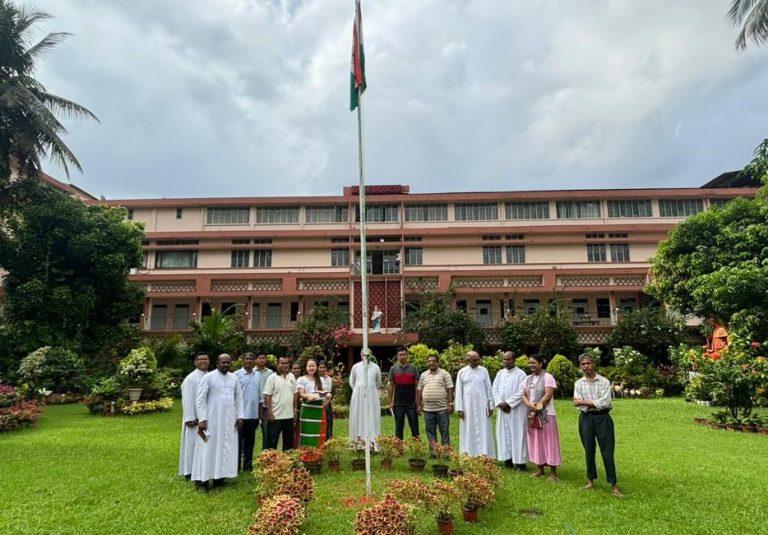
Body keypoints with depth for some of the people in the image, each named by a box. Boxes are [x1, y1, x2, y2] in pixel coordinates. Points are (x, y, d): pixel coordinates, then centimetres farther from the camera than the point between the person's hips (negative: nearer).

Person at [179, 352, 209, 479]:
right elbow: (187, 400, -12)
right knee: (192, 444, 4)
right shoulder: (190, 378, -8)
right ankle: (190, 471, 14)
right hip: (196, 418, -5)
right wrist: (190, 418, -16)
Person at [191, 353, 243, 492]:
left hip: (229, 419, 5)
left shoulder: (234, 378, 6)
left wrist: (239, 416, 4)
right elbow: (200, 399, -8)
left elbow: (239, 398, 11)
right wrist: (202, 419, -13)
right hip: (212, 419, -4)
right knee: (209, 448, -1)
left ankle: (219, 477, 17)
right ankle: (202, 480, 7)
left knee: (226, 448, 7)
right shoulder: (208, 377, -7)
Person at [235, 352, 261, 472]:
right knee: (238, 440, 5)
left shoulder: (258, 375, 8)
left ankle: (248, 464, 22)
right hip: (240, 413, -4)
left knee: (250, 440, 12)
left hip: (254, 414, 4)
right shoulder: (237, 374, -7)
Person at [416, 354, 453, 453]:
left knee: (444, 431, 2)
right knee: (430, 431, 9)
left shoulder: (444, 374, 1)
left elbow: (450, 389, -4)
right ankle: (433, 451, 19)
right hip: (428, 409, 4)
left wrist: (450, 404, -10)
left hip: (442, 409, -4)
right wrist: (419, 405, 9)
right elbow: (419, 390, 14)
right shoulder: (423, 375, 12)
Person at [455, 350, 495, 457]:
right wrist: (459, 408, -4)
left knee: (483, 431, 0)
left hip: (481, 406, 0)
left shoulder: (484, 371, 2)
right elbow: (459, 391, 1)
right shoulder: (462, 372, 0)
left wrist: (491, 405, 1)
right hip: (467, 406, 0)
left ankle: (483, 455, 4)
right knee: (468, 431, 4)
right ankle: (468, 456, 11)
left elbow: (489, 389, 5)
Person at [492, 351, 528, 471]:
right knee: (504, 434, 7)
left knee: (517, 434, -2)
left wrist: (508, 403, -15)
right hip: (502, 409, 5)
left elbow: (521, 392, -13)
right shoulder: (500, 373, 10)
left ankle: (520, 462, 5)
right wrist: (500, 403, -7)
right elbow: (495, 389, 8)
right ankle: (508, 459, 15)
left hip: (516, 410, -5)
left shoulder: (520, 374, -6)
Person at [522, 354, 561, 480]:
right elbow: (524, 395, 7)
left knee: (548, 441, -1)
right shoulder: (528, 378, 10)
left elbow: (548, 396, -16)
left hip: (546, 414, -6)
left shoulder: (547, 377, -9)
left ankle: (553, 472, 6)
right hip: (532, 414, 6)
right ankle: (539, 469, 19)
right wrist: (530, 405, -13)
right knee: (535, 441, 9)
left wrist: (536, 409, -15)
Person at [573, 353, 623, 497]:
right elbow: (578, 405, -5)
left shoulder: (604, 381, -3)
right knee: (589, 450, 10)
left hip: (602, 418, -2)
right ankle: (590, 481, 23)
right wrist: (595, 403, -13)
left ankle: (613, 485, 8)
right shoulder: (578, 384, 3)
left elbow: (605, 403, -14)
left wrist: (585, 402, -11)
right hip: (586, 419, 2)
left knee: (607, 452, 0)